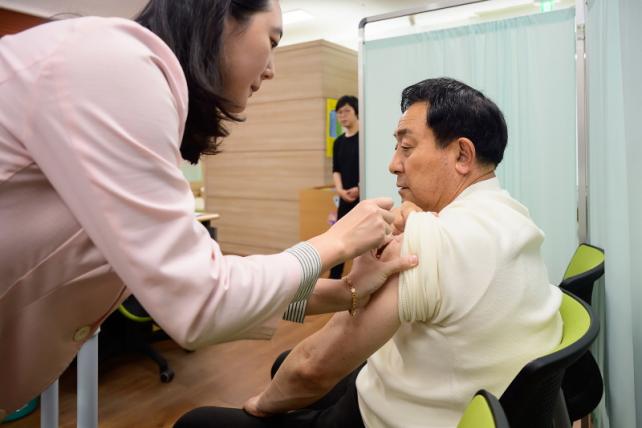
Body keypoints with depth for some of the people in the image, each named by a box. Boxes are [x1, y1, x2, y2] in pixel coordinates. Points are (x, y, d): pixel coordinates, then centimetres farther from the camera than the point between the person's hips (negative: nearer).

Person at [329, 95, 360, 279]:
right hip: (346, 197, 6)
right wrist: (340, 189, -8)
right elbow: (336, 170, 10)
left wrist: (360, 188, -18)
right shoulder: (339, 142, 11)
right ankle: (334, 278, 17)